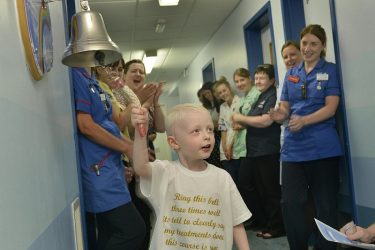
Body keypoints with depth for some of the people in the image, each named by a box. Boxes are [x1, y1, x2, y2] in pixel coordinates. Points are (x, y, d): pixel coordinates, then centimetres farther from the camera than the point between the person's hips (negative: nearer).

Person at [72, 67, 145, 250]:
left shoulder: (89, 79, 17)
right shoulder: (76, 75, -11)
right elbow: (85, 125, -18)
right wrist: (127, 148, -11)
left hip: (108, 165, 10)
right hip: (98, 168, -10)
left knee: (110, 233, 13)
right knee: (134, 229, -13)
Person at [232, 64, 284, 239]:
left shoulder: (272, 96, -11)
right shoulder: (260, 97, 18)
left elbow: (265, 121, -22)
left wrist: (241, 118, -10)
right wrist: (240, 123, 7)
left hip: (267, 152, -10)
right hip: (253, 151, 10)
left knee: (269, 191, -1)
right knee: (244, 185, 14)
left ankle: (275, 228, 13)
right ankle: (264, 222, 26)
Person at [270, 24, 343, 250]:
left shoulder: (330, 70, 2)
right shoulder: (291, 75, 14)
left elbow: (331, 108, -8)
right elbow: (285, 108, 12)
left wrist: (304, 120, -23)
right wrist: (281, 114, -12)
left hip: (323, 147, -4)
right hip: (293, 147, 4)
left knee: (326, 204, 4)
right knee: (290, 203, 1)